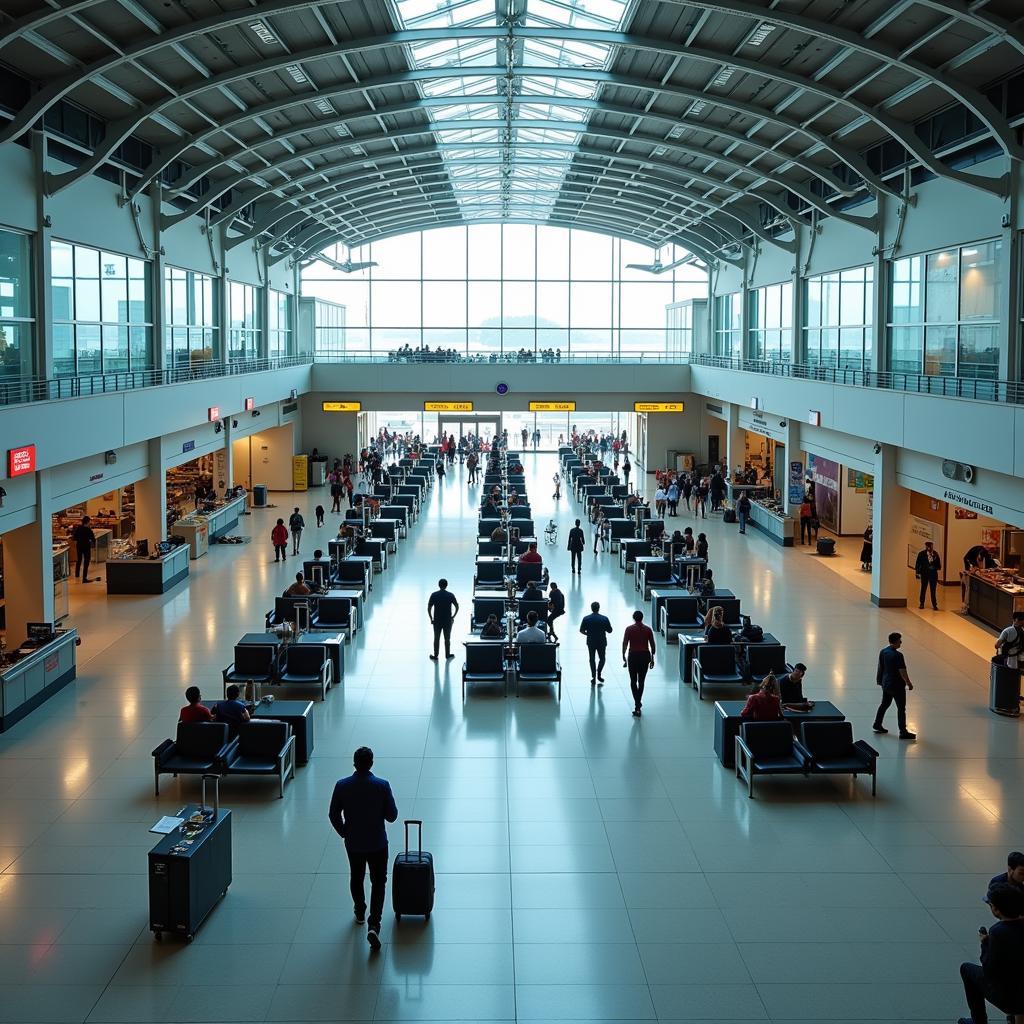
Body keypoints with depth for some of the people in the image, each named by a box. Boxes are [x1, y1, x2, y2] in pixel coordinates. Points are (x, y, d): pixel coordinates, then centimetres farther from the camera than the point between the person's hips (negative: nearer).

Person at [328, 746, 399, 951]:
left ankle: (360, 913, 45)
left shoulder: (342, 786, -13)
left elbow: (333, 815, -4)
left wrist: (344, 833, 12)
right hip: (377, 843, -2)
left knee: (356, 878, 25)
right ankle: (373, 925, -4)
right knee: (378, 882, 10)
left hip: (353, 843, 2)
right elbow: (392, 815, -11)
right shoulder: (382, 786, -18)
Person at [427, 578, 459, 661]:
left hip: (437, 621, 0)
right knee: (447, 639, 13)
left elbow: (429, 608, -7)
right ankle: (447, 656, 22)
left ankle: (435, 656, 17)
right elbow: (457, 607, -3)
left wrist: (431, 619, 3)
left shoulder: (434, 595, -7)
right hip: (448, 621, 0)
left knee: (436, 639, 10)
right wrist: (452, 617, 8)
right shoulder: (450, 595, -6)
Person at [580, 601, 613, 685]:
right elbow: (609, 630, -4)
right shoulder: (604, 618, -11)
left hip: (591, 642, 1)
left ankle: (593, 677, 13)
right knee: (602, 659, 16)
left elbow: (581, 630, -3)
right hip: (602, 642, -1)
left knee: (592, 659, 14)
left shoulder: (586, 618, -8)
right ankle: (598, 675, 2)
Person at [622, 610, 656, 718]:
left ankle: (637, 705, -10)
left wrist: (624, 658, 0)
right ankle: (638, 704, 22)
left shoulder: (629, 629, -5)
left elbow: (625, 644, -7)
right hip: (645, 656, 2)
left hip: (633, 656, -2)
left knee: (633, 681, 5)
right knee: (641, 681, 15)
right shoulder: (648, 629, 0)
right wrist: (652, 658, 11)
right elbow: (652, 645, 2)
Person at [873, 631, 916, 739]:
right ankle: (903, 732, 5)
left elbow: (880, 667, 11)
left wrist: (879, 679, 23)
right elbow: (902, 672, -23)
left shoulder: (883, 652, 0)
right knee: (901, 708, 1)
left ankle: (877, 725, 35)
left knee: (885, 704, 24)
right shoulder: (898, 655, -24)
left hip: (886, 684, 8)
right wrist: (909, 684, -11)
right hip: (897, 686, -8)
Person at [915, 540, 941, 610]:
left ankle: (934, 605, 9)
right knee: (923, 589, 11)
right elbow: (918, 564, -4)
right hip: (924, 573, -1)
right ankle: (921, 603, 25)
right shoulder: (921, 554, -5)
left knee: (933, 590, 3)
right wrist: (917, 572, -9)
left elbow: (938, 564, 6)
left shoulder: (935, 554, 0)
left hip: (933, 574, 1)